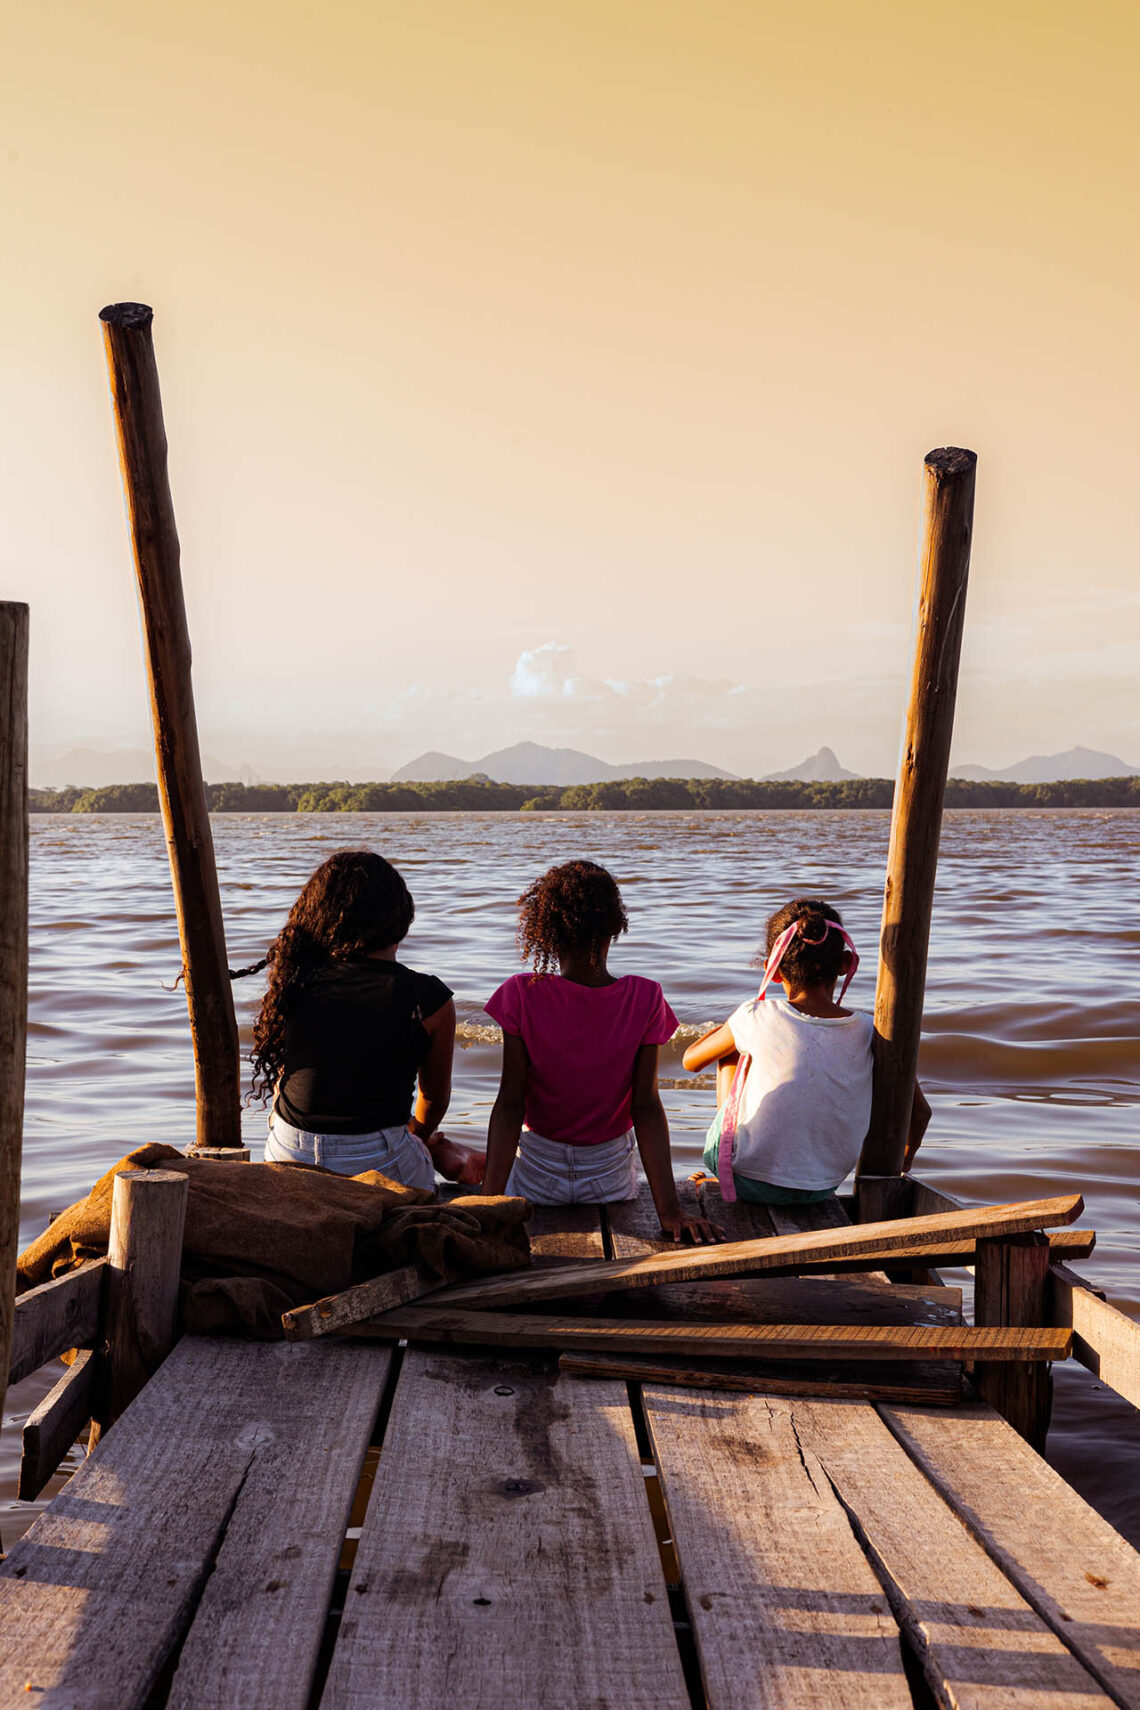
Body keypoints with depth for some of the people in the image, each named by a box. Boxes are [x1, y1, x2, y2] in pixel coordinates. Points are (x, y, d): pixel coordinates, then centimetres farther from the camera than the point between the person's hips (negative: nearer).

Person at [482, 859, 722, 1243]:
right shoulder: (645, 999, -16)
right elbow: (646, 1105, -18)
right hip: (611, 1177, 1)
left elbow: (510, 1104, -20)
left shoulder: (521, 995, -19)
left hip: (536, 1177, -1)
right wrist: (670, 1211, -17)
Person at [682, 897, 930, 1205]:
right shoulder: (870, 1034, -11)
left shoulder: (756, 1020, -16)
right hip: (822, 1188, 3)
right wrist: (903, 1164, 20)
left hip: (751, 1185, -3)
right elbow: (920, 1112, 0)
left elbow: (690, 1060, 2)